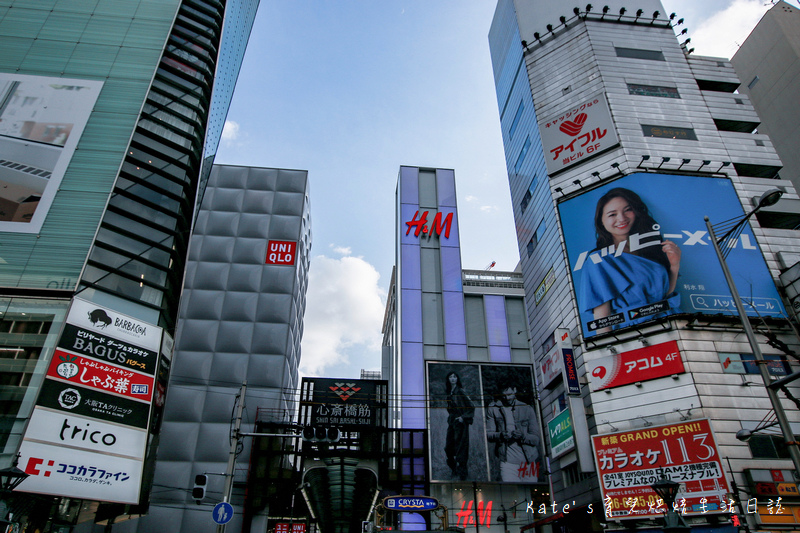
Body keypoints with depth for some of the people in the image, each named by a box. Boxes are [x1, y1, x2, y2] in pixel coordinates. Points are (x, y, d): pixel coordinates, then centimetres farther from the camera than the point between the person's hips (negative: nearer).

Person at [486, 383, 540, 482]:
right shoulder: (493, 409, 6)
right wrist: (500, 435, -18)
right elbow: (488, 434, 2)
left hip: (530, 460, 2)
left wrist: (522, 436, -17)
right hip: (508, 461, -1)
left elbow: (537, 438, 3)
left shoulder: (527, 409, 6)